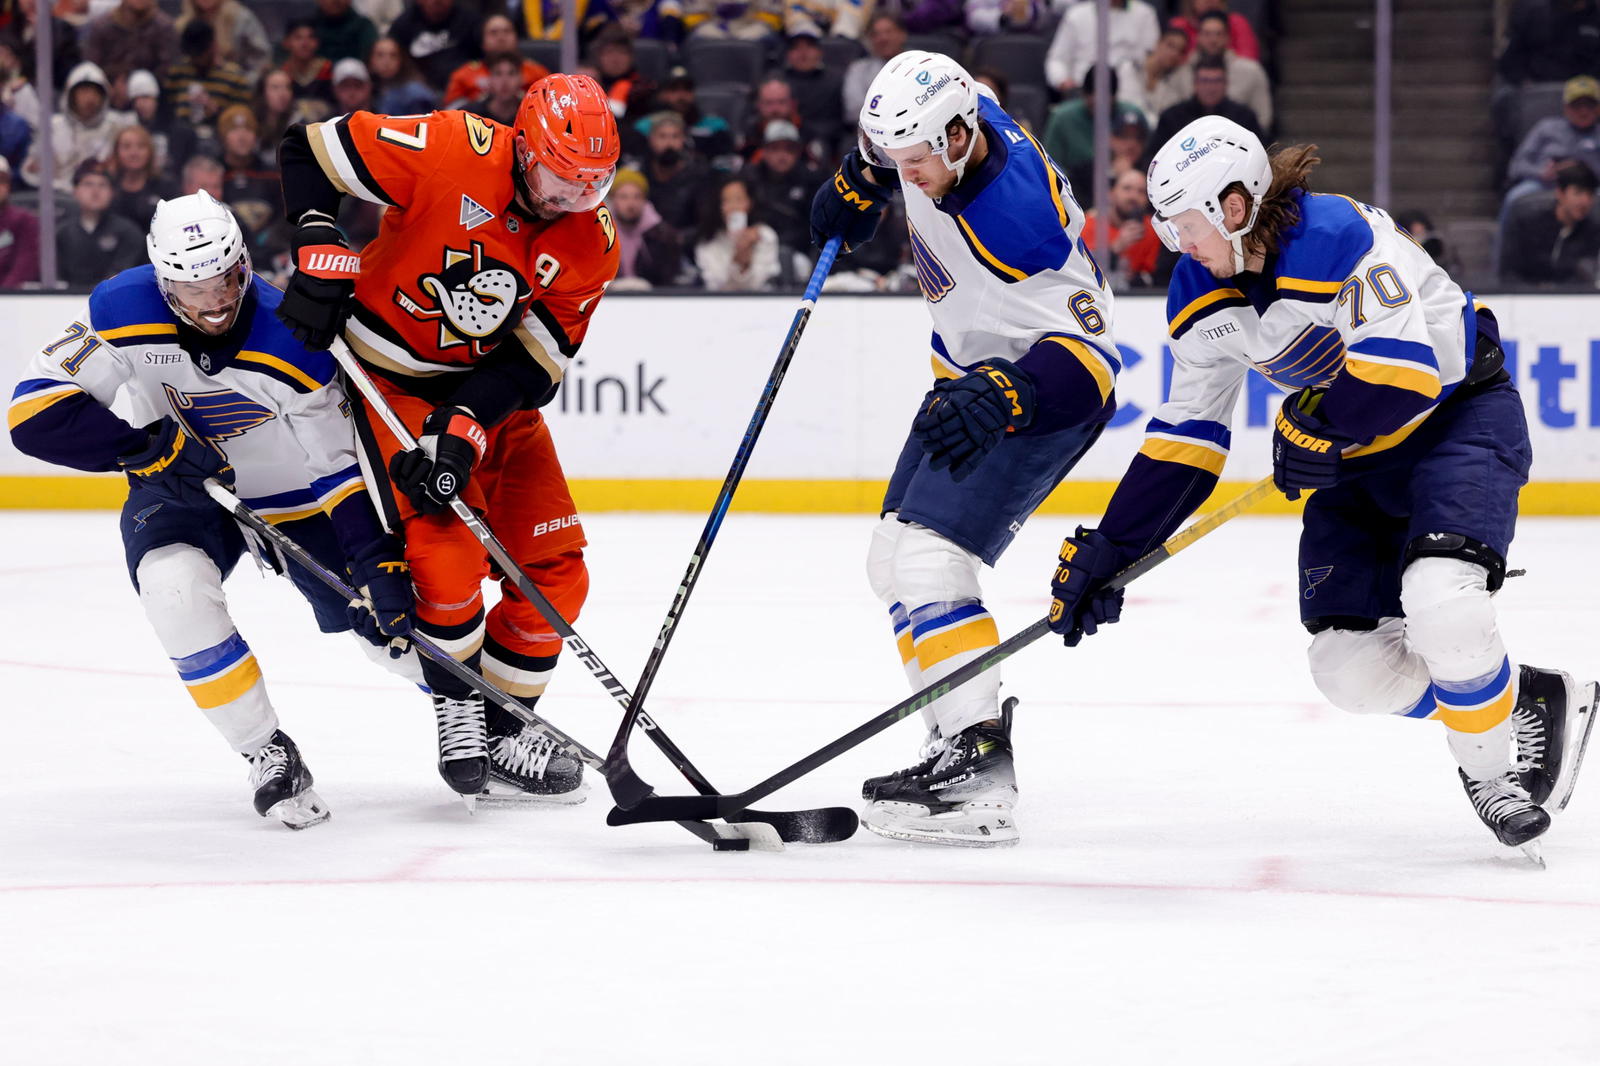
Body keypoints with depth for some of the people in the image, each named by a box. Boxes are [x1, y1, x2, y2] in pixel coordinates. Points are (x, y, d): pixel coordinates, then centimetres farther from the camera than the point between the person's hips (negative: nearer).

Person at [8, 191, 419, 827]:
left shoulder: (293, 344, -27)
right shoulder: (124, 314, -25)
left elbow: (341, 465, -18)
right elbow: (37, 410, -26)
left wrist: (379, 560, -29)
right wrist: (147, 446, -35)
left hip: (293, 493, 0)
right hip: (182, 489, 0)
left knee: (395, 627, -1)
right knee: (174, 583, -33)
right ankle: (267, 754, -17)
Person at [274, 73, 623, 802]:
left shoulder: (591, 242, -11)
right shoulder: (450, 152, -24)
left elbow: (531, 362, -13)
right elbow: (308, 150, -15)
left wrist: (464, 430, -25)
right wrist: (322, 256, -24)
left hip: (491, 390, 5)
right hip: (395, 377, -5)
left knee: (555, 569, 2)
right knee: (447, 546, -20)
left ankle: (501, 734, 16)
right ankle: (456, 710, 3)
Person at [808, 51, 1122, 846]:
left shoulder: (1019, 219, -34)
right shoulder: (942, 126, -11)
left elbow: (1086, 356, -35)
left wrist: (1001, 398, -48)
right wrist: (857, 184, 3)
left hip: (1042, 393, -10)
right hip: (972, 374, 10)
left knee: (929, 556, -23)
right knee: (894, 560, 12)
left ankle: (980, 777, -29)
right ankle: (967, 730, 18)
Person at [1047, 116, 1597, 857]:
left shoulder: (1339, 238, -28)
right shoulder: (1200, 293, -4)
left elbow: (1405, 368, -34)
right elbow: (1183, 438, 1)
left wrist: (1322, 426, -38)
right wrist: (1107, 552, -3)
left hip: (1459, 413, -8)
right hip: (1356, 458, 8)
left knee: (1439, 597, -31)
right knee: (1350, 667, -6)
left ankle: (1489, 773, -7)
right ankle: (1530, 701, 14)